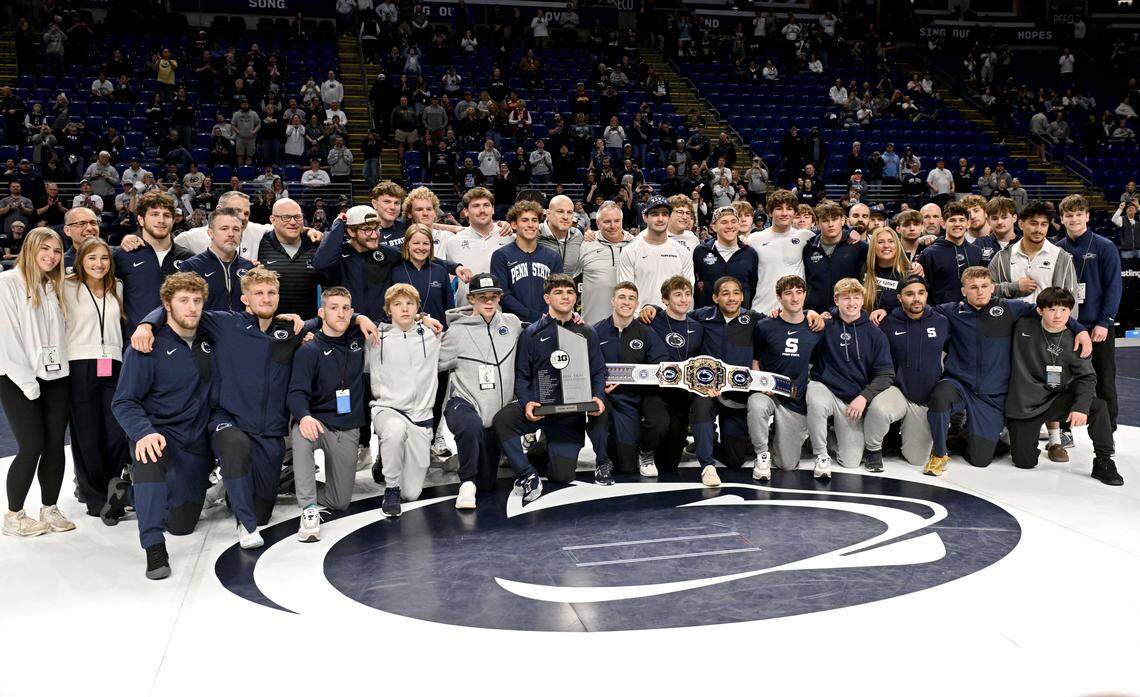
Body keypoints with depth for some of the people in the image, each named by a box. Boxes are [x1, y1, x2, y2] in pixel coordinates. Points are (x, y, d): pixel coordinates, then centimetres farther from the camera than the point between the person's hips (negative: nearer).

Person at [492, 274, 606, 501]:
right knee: (501, 421, -33)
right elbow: (522, 375, 1)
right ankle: (527, 475, -13)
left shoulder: (586, 333, 10)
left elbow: (598, 372, 9)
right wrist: (526, 402, -18)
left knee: (563, 476, -7)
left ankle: (548, 449, 29)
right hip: (538, 406, -1)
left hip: (572, 413, 1)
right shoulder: (533, 334, 5)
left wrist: (598, 397, -12)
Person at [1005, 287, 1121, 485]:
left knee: (1098, 406, -26)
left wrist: (1081, 406, -20)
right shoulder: (1023, 326, -7)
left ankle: (1103, 462, -8)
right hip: (1024, 404, -2)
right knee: (1024, 462, -10)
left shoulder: (1073, 341, -4)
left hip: (1057, 400, 2)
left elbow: (1087, 376, -6)